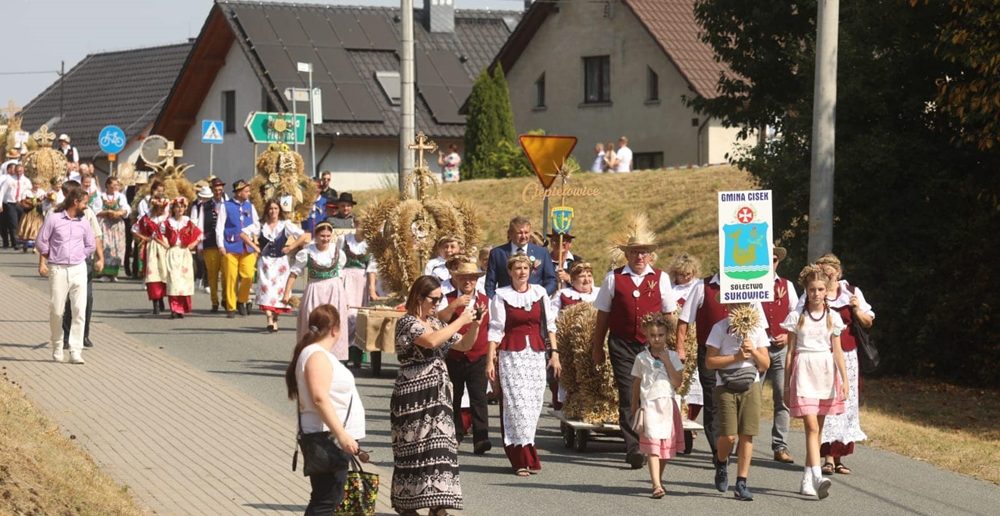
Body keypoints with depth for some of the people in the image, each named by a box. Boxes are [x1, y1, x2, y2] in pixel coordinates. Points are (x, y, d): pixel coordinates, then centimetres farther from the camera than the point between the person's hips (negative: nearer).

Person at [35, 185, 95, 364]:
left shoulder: (83, 222, 9)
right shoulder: (53, 219, -2)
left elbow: (90, 245, 19)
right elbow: (41, 242, 1)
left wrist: (77, 256, 10)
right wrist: (42, 263, 0)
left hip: (78, 269, 3)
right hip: (58, 269, -3)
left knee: (79, 309, -7)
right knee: (56, 310, 0)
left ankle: (76, 351, -8)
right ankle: (57, 347, 20)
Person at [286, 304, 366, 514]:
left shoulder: (317, 353, 18)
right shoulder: (317, 356, -15)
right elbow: (319, 398, -25)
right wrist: (341, 434, -28)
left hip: (335, 438, 11)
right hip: (327, 439, -11)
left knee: (328, 499, 13)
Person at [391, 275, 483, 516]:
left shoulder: (435, 322, 15)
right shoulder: (407, 322, -9)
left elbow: (464, 345, 22)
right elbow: (432, 341, -27)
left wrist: (475, 325, 4)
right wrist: (461, 321, -18)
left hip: (438, 396, 7)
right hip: (414, 398, -7)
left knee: (440, 449, 1)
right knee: (416, 450, -3)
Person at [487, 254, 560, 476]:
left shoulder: (540, 293, 8)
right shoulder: (501, 296, -1)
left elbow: (549, 324, 12)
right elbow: (496, 330, -2)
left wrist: (554, 353, 6)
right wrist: (490, 360, -7)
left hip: (536, 353, 3)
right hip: (511, 354, -3)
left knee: (533, 403, 1)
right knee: (517, 402, -9)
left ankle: (521, 457, 11)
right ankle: (524, 458, -6)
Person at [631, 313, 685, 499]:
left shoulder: (672, 357, 6)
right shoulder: (641, 358, 5)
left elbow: (677, 383, -4)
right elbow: (636, 384, 12)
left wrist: (666, 362, -9)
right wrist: (634, 408, 14)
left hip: (668, 405, 2)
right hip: (649, 405, -2)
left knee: (666, 445, 9)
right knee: (652, 444, -13)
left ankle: (658, 478, 30)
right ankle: (656, 485, -21)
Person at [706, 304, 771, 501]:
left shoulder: (756, 328, 9)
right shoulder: (720, 328, 0)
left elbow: (765, 364, 9)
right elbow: (710, 361, -6)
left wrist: (753, 351, -9)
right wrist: (736, 357, -14)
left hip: (751, 384, 3)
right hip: (726, 387, -3)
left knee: (747, 435, -3)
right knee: (728, 436, -10)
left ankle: (741, 483, 3)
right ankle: (721, 462, 24)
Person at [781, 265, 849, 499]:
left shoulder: (833, 317, 8)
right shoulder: (797, 317, 3)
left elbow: (837, 350, 8)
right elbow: (790, 351, 6)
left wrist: (845, 379, -2)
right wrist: (786, 384, 5)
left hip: (826, 374, 3)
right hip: (804, 372, -3)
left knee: (817, 428, 6)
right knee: (812, 427, -14)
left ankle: (807, 479, 13)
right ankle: (817, 478, -26)